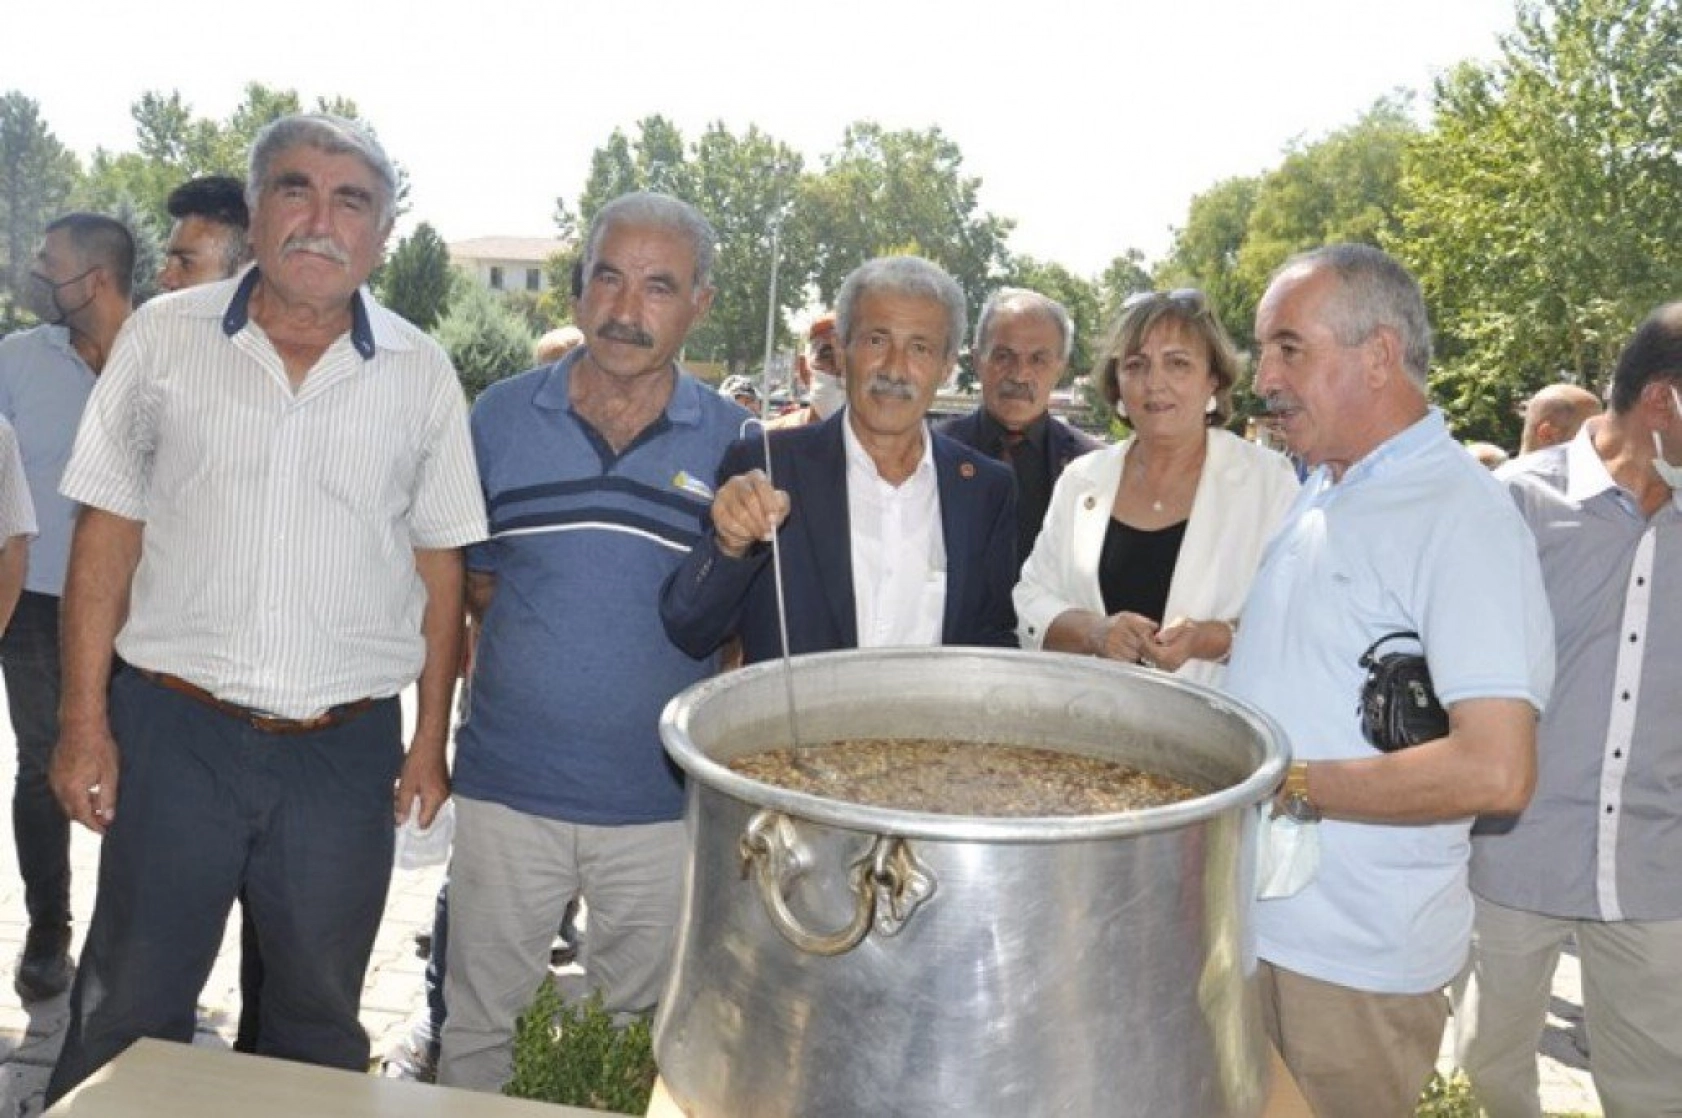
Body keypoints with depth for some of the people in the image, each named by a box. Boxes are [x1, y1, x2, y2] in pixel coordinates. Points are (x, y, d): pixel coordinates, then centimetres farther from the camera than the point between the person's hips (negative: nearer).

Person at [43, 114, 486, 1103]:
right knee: (127, 1020, 12)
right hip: (173, 729, 0)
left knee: (319, 1025, 17)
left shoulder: (420, 373, 1)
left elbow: (440, 565, 5)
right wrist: (84, 719, -2)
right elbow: (109, 530, 1)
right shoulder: (165, 336, 0)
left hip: (346, 750, 1)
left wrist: (431, 738, 5)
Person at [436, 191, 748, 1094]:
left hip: (663, 805, 0)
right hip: (505, 787, 1)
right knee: (477, 1030, 15)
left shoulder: (733, 440, -2)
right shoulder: (500, 416, 0)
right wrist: (541, 638, -4)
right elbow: (464, 573, 7)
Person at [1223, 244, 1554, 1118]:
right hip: (1249, 918, 8)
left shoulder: (1460, 516, -18)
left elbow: (1497, 769, -26)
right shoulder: (1318, 494, 9)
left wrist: (1289, 786, -20)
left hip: (1351, 959, -7)